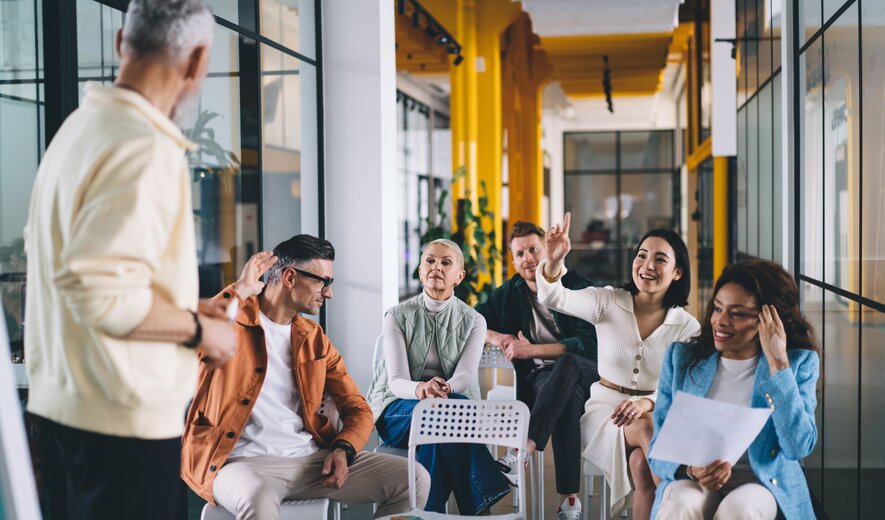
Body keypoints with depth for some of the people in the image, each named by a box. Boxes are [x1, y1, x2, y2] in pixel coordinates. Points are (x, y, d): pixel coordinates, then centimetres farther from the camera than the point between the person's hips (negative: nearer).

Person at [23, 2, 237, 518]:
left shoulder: (81, 125, 9)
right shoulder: (147, 148, -21)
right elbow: (99, 292, -28)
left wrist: (182, 308, 16)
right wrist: (200, 330, -13)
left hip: (70, 398, 9)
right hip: (125, 414, -9)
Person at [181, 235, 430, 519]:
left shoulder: (314, 338, 16)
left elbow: (357, 408, 16)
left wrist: (343, 450, -5)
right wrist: (240, 290, -19)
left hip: (313, 458, 6)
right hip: (245, 460, -6)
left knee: (414, 479, -8)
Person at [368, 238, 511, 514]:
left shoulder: (473, 321, 3)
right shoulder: (398, 316, -1)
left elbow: (465, 375, -12)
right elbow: (396, 381, -12)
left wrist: (444, 388, -38)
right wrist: (420, 389, -37)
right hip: (397, 409, -1)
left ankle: (432, 510, -30)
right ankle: (481, 498, -30)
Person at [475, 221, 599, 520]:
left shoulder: (578, 289, -3)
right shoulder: (509, 294, 10)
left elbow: (589, 344, -15)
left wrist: (532, 350, -18)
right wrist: (494, 337, -5)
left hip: (583, 372, -2)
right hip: (538, 379, 2)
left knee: (566, 364, -40)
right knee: (568, 401, -36)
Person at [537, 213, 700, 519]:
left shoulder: (687, 326, -1)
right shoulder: (608, 302, -2)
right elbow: (554, 298, -18)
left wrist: (649, 402, -27)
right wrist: (554, 261, -40)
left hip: (658, 412, 0)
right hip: (605, 407, 0)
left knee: (642, 464, -32)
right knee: (646, 429, -34)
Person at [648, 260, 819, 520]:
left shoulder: (799, 362, 1)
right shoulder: (681, 357, 6)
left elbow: (798, 447, -14)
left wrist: (778, 362, -14)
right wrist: (690, 469, -19)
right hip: (692, 481, 1)